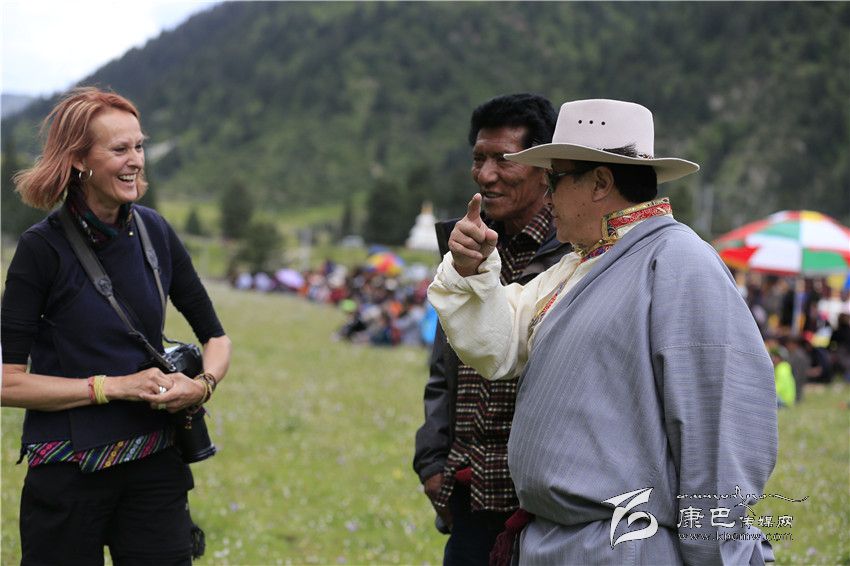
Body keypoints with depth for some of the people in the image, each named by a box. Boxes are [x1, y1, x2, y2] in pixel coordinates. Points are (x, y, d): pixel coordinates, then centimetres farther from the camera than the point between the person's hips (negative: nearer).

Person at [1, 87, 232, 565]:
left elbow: (216, 336, 12)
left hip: (154, 466, 4)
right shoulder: (43, 248, -10)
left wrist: (203, 384, -8)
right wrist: (113, 386, -16)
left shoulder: (154, 233, 3)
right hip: (68, 470, -3)